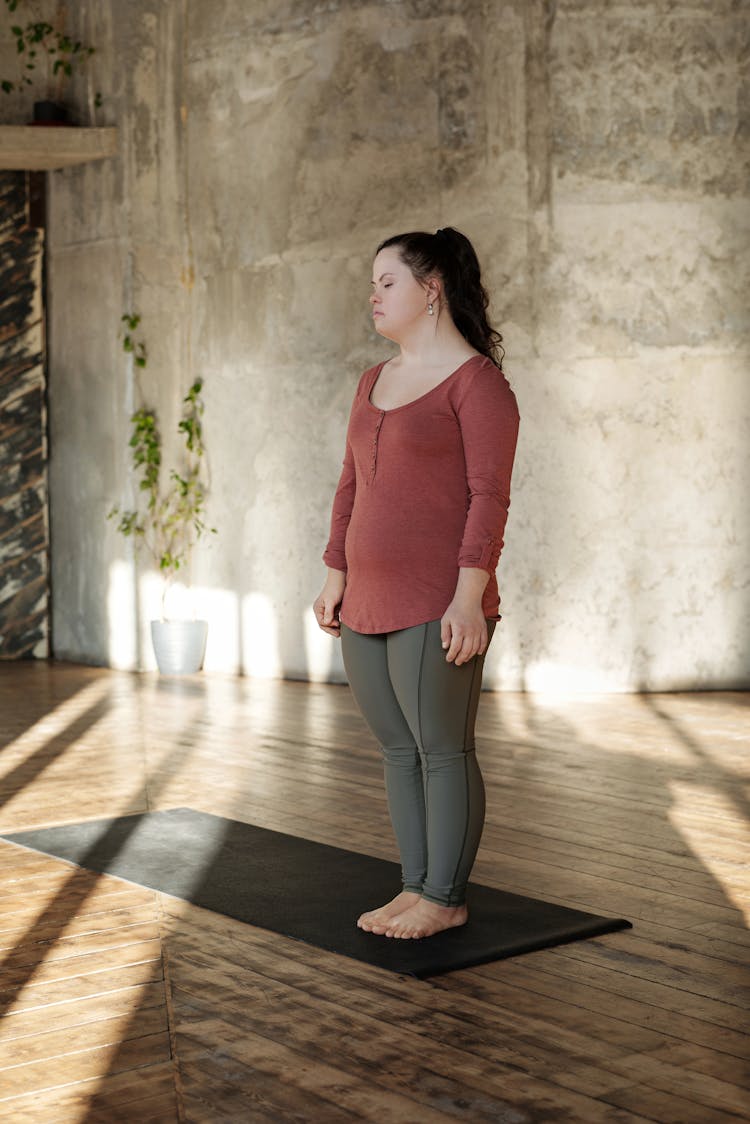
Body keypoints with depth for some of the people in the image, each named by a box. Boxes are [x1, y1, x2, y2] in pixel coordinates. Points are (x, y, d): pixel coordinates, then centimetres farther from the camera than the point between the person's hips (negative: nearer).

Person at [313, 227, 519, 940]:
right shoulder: (375, 382, 16)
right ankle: (416, 889, 22)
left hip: (437, 607, -8)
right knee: (397, 750, 12)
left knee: (442, 751, 0)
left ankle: (446, 900, 11)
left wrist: (468, 598, -20)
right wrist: (336, 579, 14)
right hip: (370, 606, 8)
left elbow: (489, 496, -14)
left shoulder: (478, 381, -8)